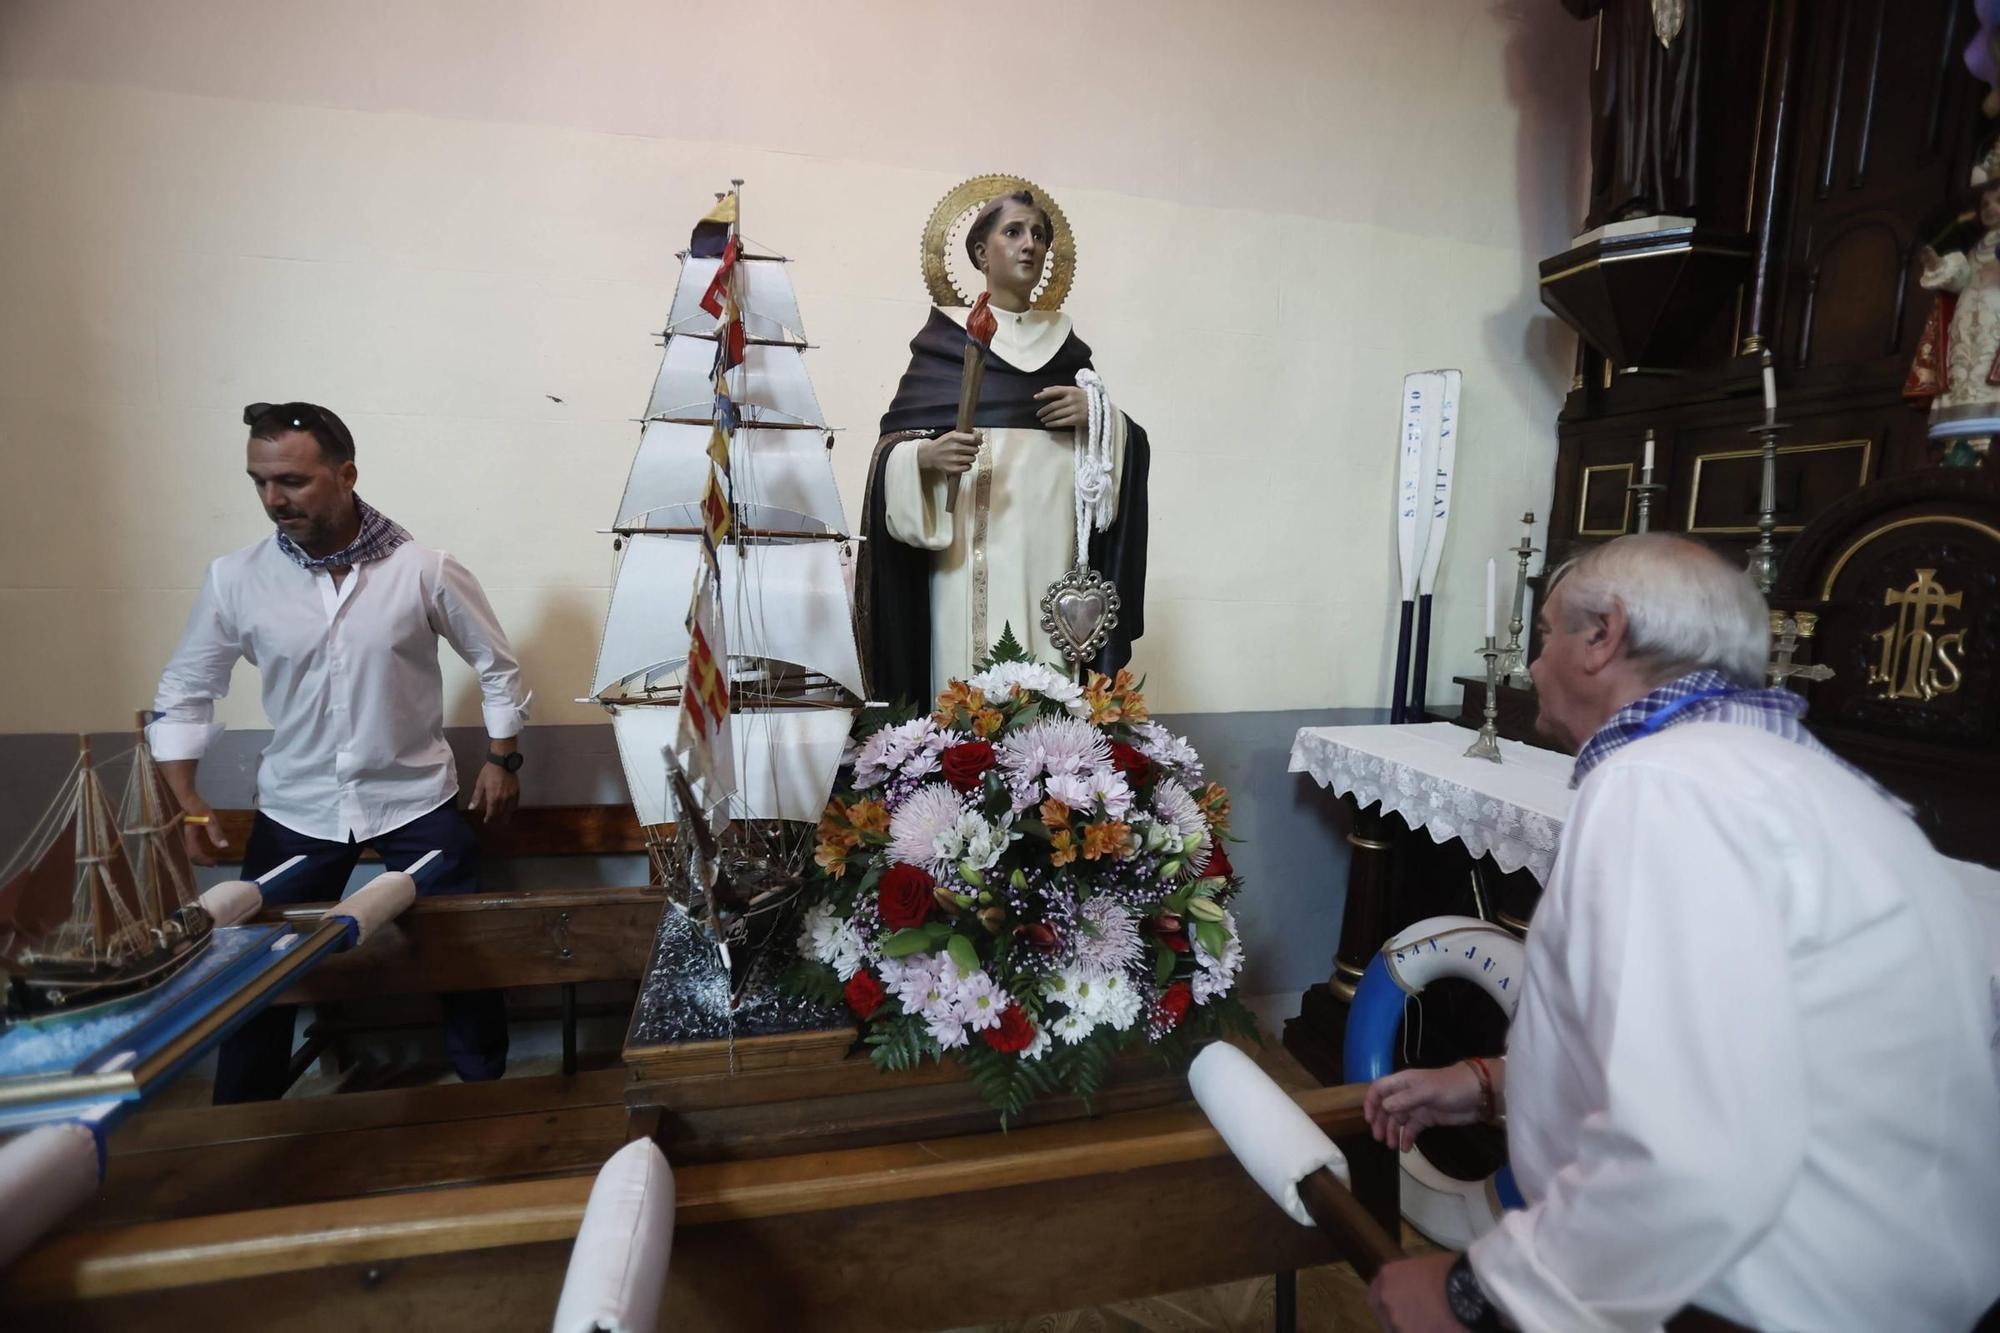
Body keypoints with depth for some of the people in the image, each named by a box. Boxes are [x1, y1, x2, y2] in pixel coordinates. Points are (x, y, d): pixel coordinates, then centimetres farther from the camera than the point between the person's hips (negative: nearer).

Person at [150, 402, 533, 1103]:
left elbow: (497, 666, -1)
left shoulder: (425, 571, -13)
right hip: (295, 811, 2)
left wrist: (502, 760, -2)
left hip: (417, 802, -1)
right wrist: (187, 803, -4)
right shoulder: (234, 579, -8)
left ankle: (488, 1096, 31)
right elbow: (184, 693, 4)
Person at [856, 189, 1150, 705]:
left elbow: (1115, 446, 18)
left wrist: (1098, 413, -2)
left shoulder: (1063, 338, 19)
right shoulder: (944, 335, 8)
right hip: (971, 542, -2)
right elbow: (894, 444, 2)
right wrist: (927, 455, -19)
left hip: (1051, 539, 3)